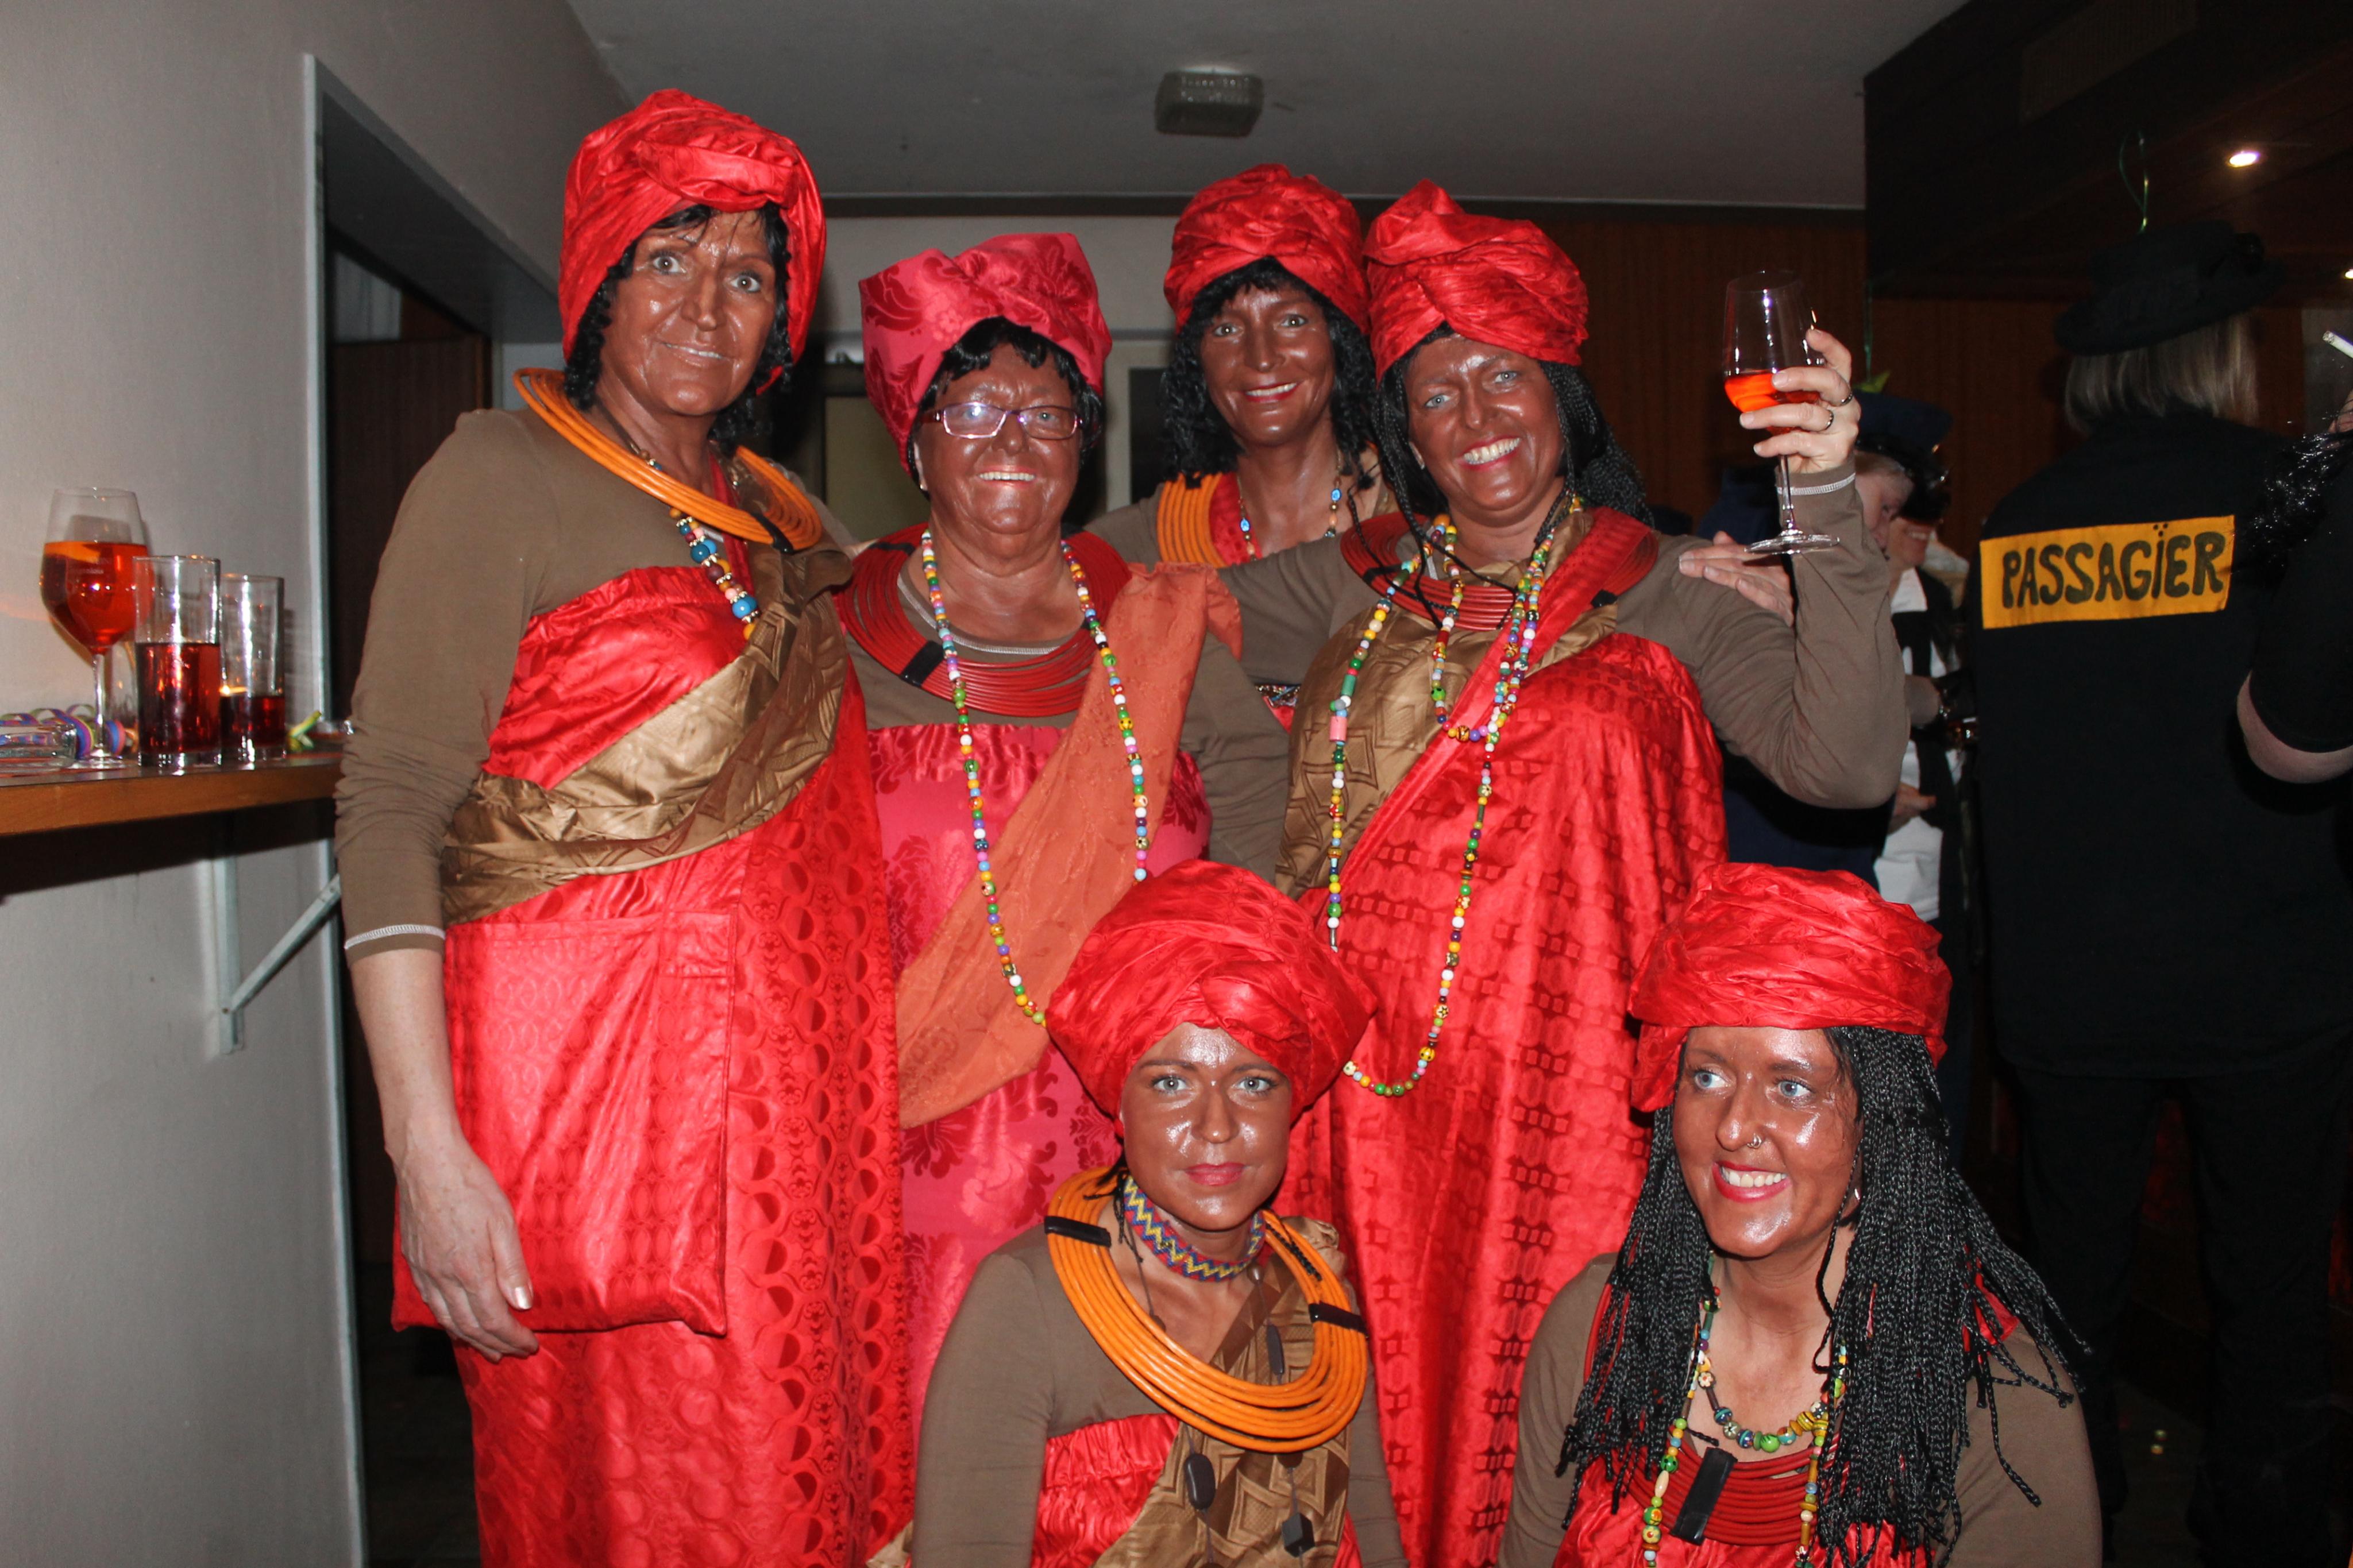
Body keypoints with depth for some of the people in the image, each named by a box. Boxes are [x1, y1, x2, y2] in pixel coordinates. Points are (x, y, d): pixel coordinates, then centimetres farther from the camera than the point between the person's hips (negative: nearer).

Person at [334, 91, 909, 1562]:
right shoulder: (504, 474, -5)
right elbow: (393, 808, -12)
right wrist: (429, 1149, -19)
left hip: (795, 1081, 6)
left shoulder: (781, 515, 13)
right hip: (598, 1069, -6)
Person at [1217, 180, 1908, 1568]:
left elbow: (1845, 763, -14)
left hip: (1571, 1089, -2)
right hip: (1372, 1088, 3)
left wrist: (1829, 507, -20)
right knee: (1389, 1403, 10)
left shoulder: (1666, 593, 1)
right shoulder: (1358, 585, 9)